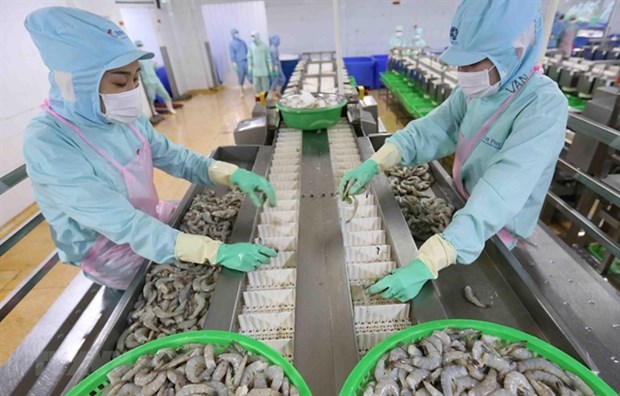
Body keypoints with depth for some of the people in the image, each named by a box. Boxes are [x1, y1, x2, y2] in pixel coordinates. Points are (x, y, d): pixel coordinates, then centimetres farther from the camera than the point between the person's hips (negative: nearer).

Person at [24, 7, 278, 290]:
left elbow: (176, 158, -4)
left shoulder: (127, 118, -9)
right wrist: (217, 252, -42)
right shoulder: (47, 144, -30)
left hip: (150, 221, 6)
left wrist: (233, 175, -22)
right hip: (112, 255, -6)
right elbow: (124, 225, -36)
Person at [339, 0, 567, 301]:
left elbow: (498, 197, -40)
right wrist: (374, 164, -29)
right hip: (463, 211, 6)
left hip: (495, 236, -6)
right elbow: (429, 131, -12)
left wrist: (427, 264, -49)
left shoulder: (544, 106, -29)